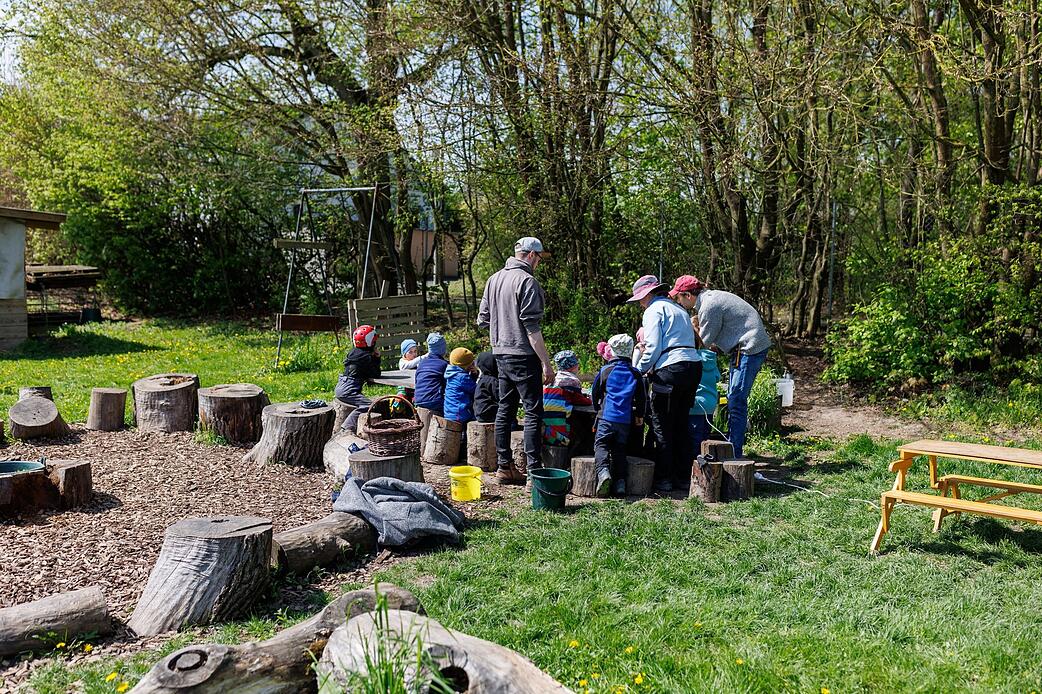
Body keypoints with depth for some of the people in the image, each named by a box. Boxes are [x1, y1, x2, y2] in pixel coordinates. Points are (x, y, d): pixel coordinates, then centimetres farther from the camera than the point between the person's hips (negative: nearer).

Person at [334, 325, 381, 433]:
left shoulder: (353, 352, 15)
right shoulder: (367, 357, -11)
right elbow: (376, 374, -4)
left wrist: (375, 357, 12)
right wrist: (377, 358, 7)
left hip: (340, 388, 10)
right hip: (348, 390, -10)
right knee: (368, 406, -22)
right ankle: (348, 427, -26)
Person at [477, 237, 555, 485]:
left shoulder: (494, 279, 12)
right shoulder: (527, 281, -13)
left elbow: (482, 319, 16)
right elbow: (532, 328, -18)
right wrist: (546, 363, -16)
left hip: (500, 353, 8)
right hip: (523, 355, -8)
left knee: (505, 409, 13)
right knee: (533, 412, -4)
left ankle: (504, 467, 18)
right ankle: (535, 470, -4)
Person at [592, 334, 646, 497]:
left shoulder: (605, 370, 2)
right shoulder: (635, 374, 7)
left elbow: (596, 392, 11)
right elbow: (642, 397, 11)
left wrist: (598, 408, 28)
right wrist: (640, 416, 24)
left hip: (606, 416, -3)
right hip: (626, 419, 3)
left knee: (601, 444, -1)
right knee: (620, 447, 11)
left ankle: (603, 470, -28)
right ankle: (620, 481, 0)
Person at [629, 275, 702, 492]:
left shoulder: (654, 310, 1)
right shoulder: (680, 310, 27)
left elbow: (652, 348, -10)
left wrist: (639, 370, 4)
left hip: (671, 368, -8)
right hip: (694, 365, 9)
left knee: (661, 425, 0)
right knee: (681, 424, 15)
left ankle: (664, 478, 2)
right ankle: (684, 476, 17)